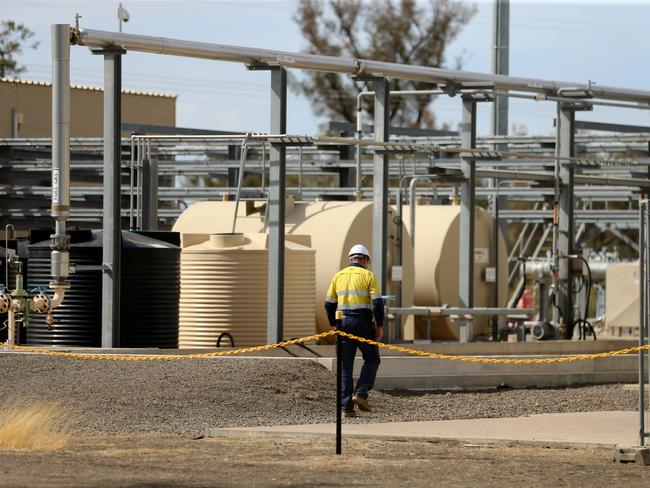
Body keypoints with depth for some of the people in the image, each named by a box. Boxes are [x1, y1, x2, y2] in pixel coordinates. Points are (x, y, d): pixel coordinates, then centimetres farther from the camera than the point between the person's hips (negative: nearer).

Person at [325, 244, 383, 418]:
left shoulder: (339, 276, 11)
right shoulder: (368, 275, -2)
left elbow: (329, 303, 10)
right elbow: (377, 302, -11)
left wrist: (334, 324, 20)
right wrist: (380, 325, -4)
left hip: (343, 323, 4)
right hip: (363, 323, -4)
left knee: (345, 366, 5)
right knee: (372, 359, 15)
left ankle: (346, 407, -1)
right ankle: (361, 393, -3)